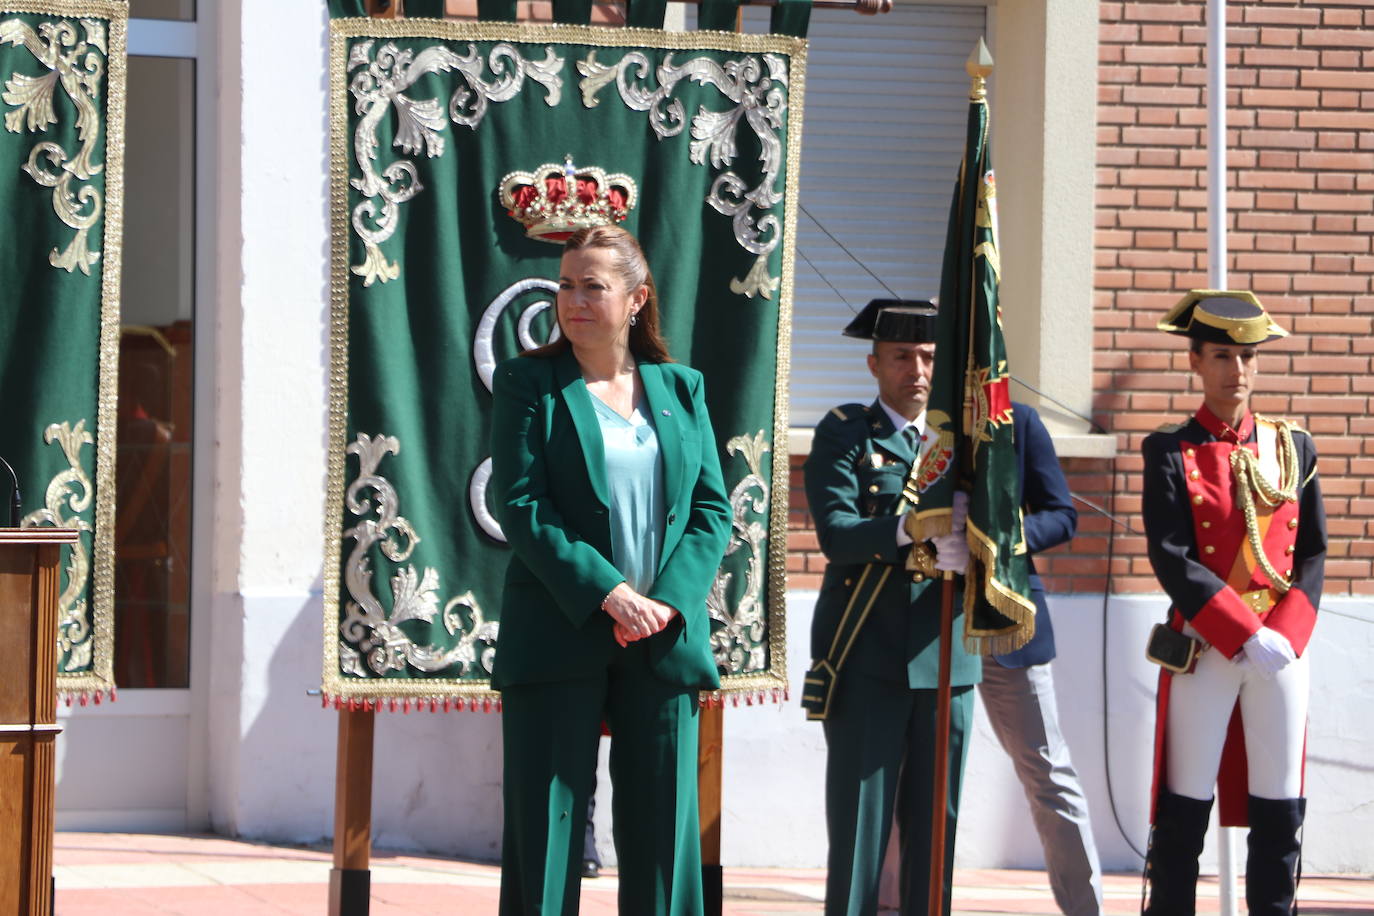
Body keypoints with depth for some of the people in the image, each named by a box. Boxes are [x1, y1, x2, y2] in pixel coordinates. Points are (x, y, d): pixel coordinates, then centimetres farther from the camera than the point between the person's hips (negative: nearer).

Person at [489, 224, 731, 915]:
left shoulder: (682, 389, 11)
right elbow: (521, 507, -7)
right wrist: (608, 593, -16)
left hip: (663, 642, 3)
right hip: (560, 636, -3)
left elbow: (712, 509, 7)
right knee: (545, 826, -2)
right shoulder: (529, 384, 2)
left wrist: (668, 601, -9)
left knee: (663, 828, 4)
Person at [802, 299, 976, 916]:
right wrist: (907, 529, -29)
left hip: (945, 657, 4)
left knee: (934, 824, 7)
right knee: (858, 823, -5)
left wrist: (970, 552, -19)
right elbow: (835, 533, -12)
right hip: (867, 656, -4)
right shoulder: (844, 434, 3)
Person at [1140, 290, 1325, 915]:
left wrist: (1284, 636, -9)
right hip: (1204, 650, -3)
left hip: (1283, 647, 3)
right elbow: (1172, 560, -10)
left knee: (1279, 809, 5)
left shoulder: (1293, 448, 9)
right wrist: (1247, 638, -17)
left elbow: (1312, 554, 7)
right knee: (1184, 811, -1)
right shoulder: (1171, 453, -2)